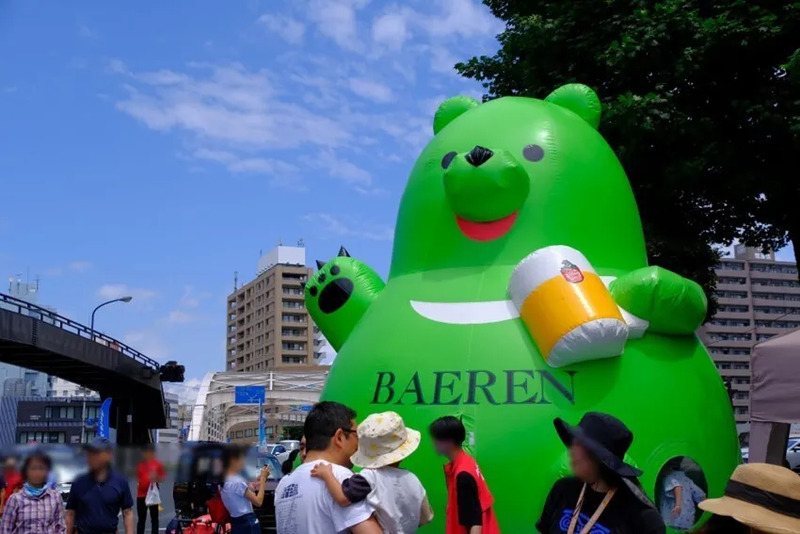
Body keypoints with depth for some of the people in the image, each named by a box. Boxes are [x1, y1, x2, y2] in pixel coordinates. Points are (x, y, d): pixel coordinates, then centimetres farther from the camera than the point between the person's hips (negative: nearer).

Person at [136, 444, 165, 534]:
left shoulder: (157, 464, -2)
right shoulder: (140, 464, 5)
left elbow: (162, 479, -2)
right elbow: (138, 477, 17)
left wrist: (156, 478, -20)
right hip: (141, 494, 2)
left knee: (154, 518, 4)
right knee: (141, 519, 9)